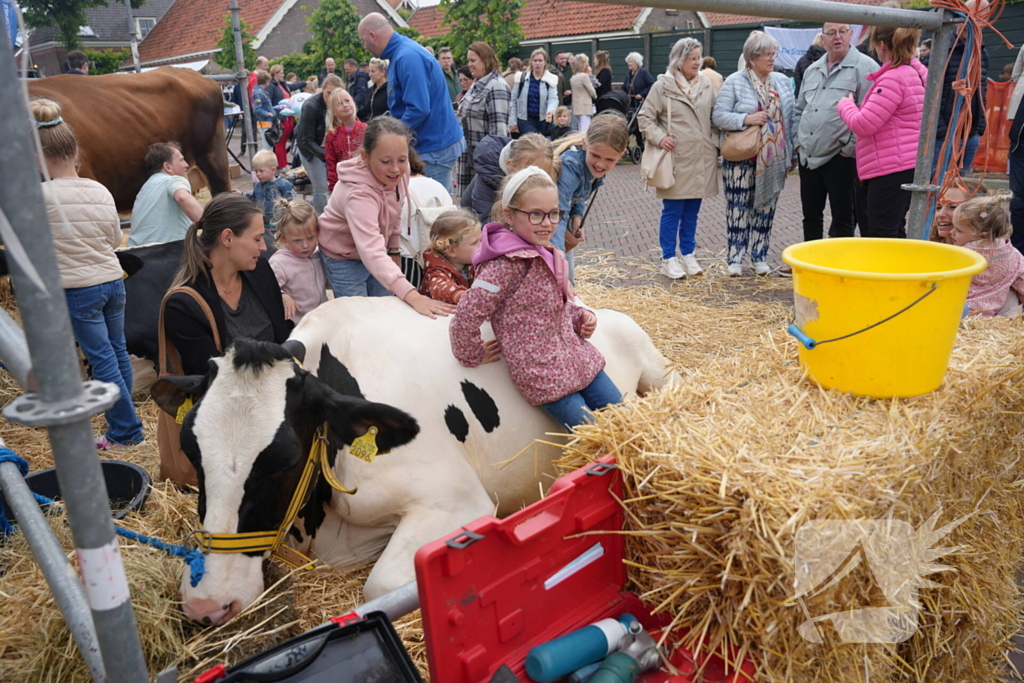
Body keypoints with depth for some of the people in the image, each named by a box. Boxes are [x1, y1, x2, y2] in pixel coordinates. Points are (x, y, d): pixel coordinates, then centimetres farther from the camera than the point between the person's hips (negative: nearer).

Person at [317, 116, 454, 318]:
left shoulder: (399, 171, -18)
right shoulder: (358, 193, -39)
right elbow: (372, 252, -51)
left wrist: (394, 251, 8)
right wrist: (413, 296, -62)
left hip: (379, 253, 6)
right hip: (345, 257, -6)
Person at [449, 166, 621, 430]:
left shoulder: (550, 254, 6)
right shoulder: (507, 263, -20)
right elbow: (466, 317, -24)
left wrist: (581, 316, 3)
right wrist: (473, 356, -9)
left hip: (579, 358, 9)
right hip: (545, 376, -8)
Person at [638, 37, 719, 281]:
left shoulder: (707, 84, 8)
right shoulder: (663, 85, -5)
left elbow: (714, 117, 17)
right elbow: (645, 116, -2)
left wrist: (715, 142, 6)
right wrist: (659, 137, -14)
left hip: (702, 159, 4)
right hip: (676, 158, -4)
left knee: (692, 211, 11)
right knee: (672, 210, 1)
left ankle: (688, 255, 23)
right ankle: (668, 259, 10)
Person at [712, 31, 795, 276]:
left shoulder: (782, 81, 11)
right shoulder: (734, 82, -3)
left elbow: (790, 119, 13)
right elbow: (719, 115, -9)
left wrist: (790, 154, 8)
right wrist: (745, 119, -21)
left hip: (773, 160, 4)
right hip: (741, 159, -4)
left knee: (765, 208, 9)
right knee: (738, 207, 0)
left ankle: (759, 256, 19)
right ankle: (735, 258, 9)